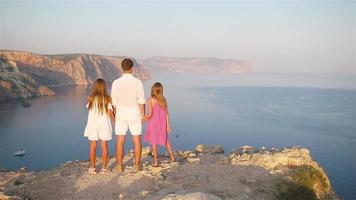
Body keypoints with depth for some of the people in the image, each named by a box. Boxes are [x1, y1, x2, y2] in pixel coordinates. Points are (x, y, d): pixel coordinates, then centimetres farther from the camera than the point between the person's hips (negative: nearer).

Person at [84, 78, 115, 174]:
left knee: (93, 146, 8)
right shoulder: (107, 98, -7)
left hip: (92, 124, 0)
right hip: (104, 124, 0)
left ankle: (92, 167, 14)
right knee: (104, 146, 7)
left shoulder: (91, 98, -6)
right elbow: (109, 112, -9)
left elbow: (89, 108, 10)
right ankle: (104, 167, 11)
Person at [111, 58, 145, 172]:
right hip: (134, 114, -1)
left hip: (121, 114, 1)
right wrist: (142, 114, 4)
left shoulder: (116, 83, -5)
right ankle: (137, 165, 13)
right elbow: (141, 101, -8)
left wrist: (115, 115, 11)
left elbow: (114, 102, -1)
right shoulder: (138, 82, -9)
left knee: (120, 141, 7)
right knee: (137, 140, 9)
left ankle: (120, 166, 12)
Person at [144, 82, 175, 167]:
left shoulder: (151, 100, -14)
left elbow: (150, 114, -19)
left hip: (153, 124, -4)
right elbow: (166, 113, 1)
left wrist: (145, 118, 1)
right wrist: (168, 125, 6)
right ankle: (172, 156, 32)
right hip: (162, 124, 4)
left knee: (154, 142, 7)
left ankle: (155, 161, 11)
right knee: (166, 140, 23)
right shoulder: (164, 99, -2)